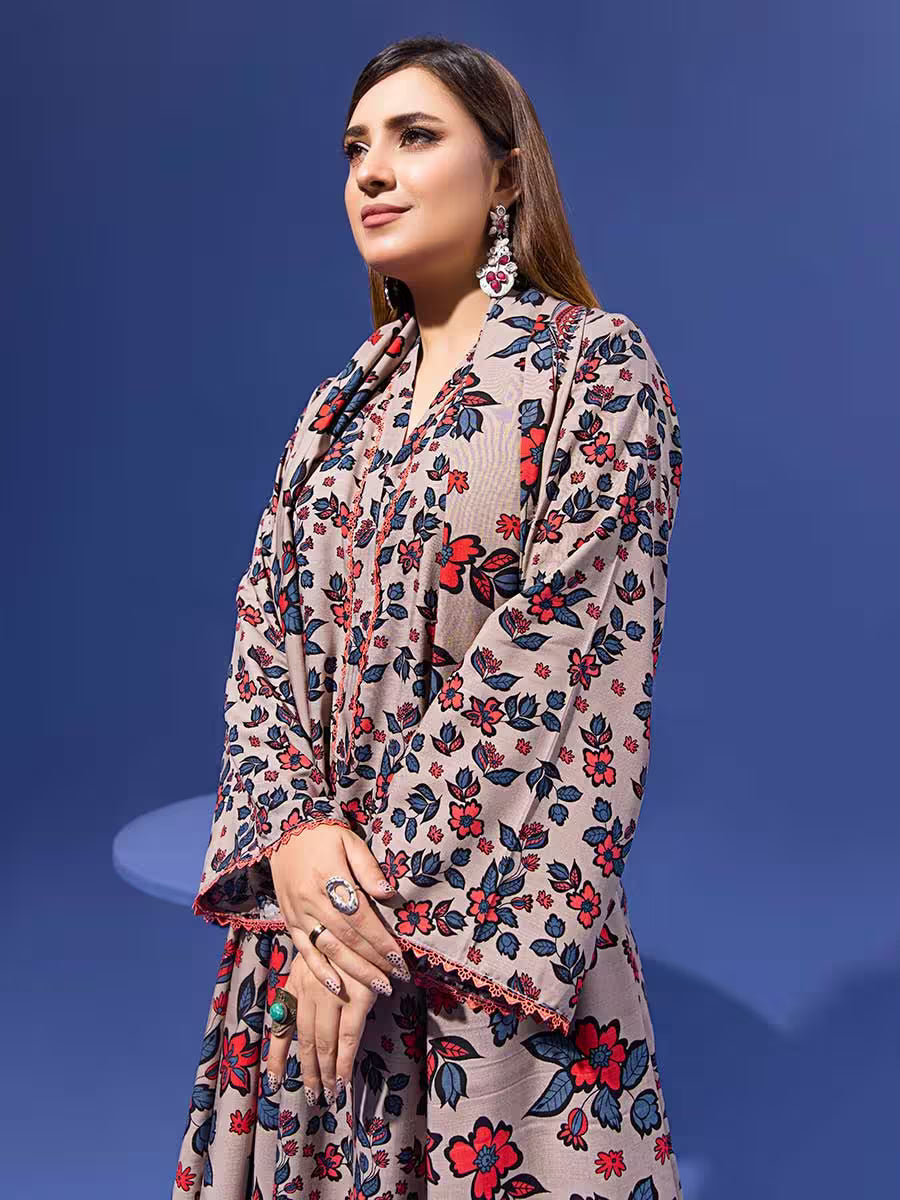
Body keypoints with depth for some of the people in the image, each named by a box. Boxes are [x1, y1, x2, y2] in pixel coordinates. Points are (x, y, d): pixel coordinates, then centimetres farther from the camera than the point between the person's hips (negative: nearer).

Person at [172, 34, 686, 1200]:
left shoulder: (596, 364, -7)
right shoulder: (340, 402, 11)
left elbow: (564, 651, -15)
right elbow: (264, 629, 6)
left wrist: (391, 891, -17)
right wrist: (294, 829, -12)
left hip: (489, 910, -5)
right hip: (315, 887, 6)